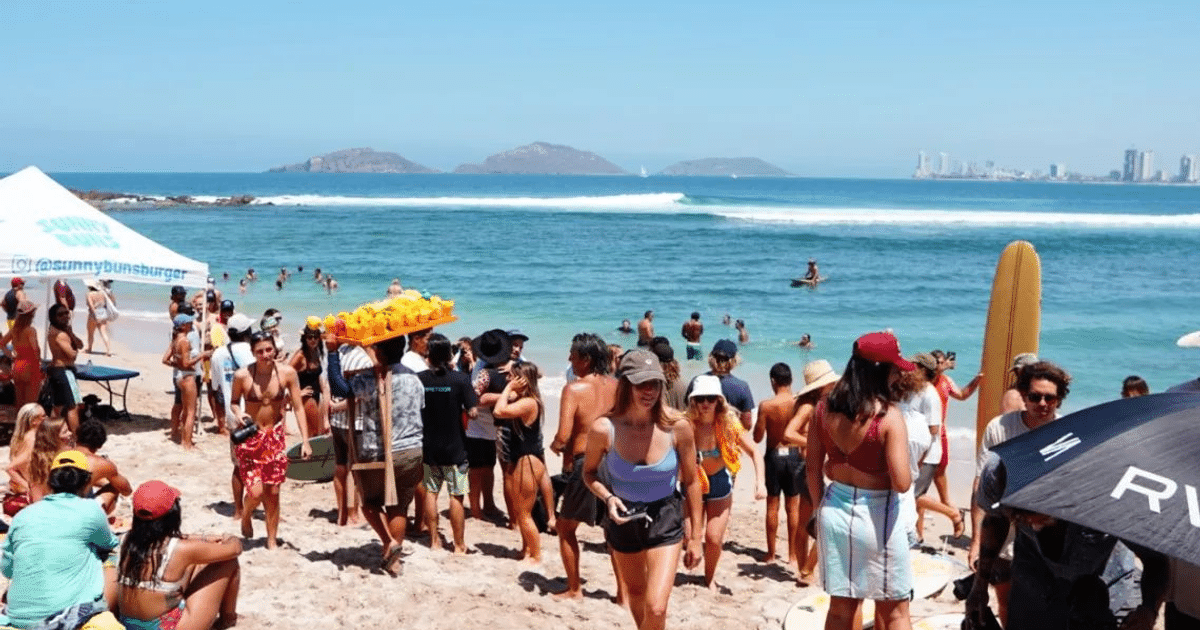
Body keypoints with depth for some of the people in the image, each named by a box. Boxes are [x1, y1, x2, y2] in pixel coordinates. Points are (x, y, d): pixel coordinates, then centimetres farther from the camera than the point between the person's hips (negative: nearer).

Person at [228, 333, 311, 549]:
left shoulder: (287, 373, -11)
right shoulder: (242, 376, -15)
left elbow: (299, 408, -6)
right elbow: (234, 401, 4)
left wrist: (305, 441, -11)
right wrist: (238, 413, -19)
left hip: (275, 436, 2)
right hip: (250, 437, -2)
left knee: (273, 492, 5)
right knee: (256, 492, -9)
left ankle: (272, 540, 22)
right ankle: (246, 516, 27)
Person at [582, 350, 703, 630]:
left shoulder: (678, 426, -18)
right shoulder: (604, 428, -19)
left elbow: (691, 481, -6)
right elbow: (589, 472, 1)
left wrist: (696, 537, -2)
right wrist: (607, 498, -20)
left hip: (665, 519, -1)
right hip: (623, 519, 2)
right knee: (635, 594, 23)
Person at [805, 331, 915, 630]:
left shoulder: (824, 408, -2)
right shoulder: (888, 415, -18)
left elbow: (813, 469, 5)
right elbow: (901, 482, -22)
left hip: (835, 510, 5)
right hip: (877, 515, -5)